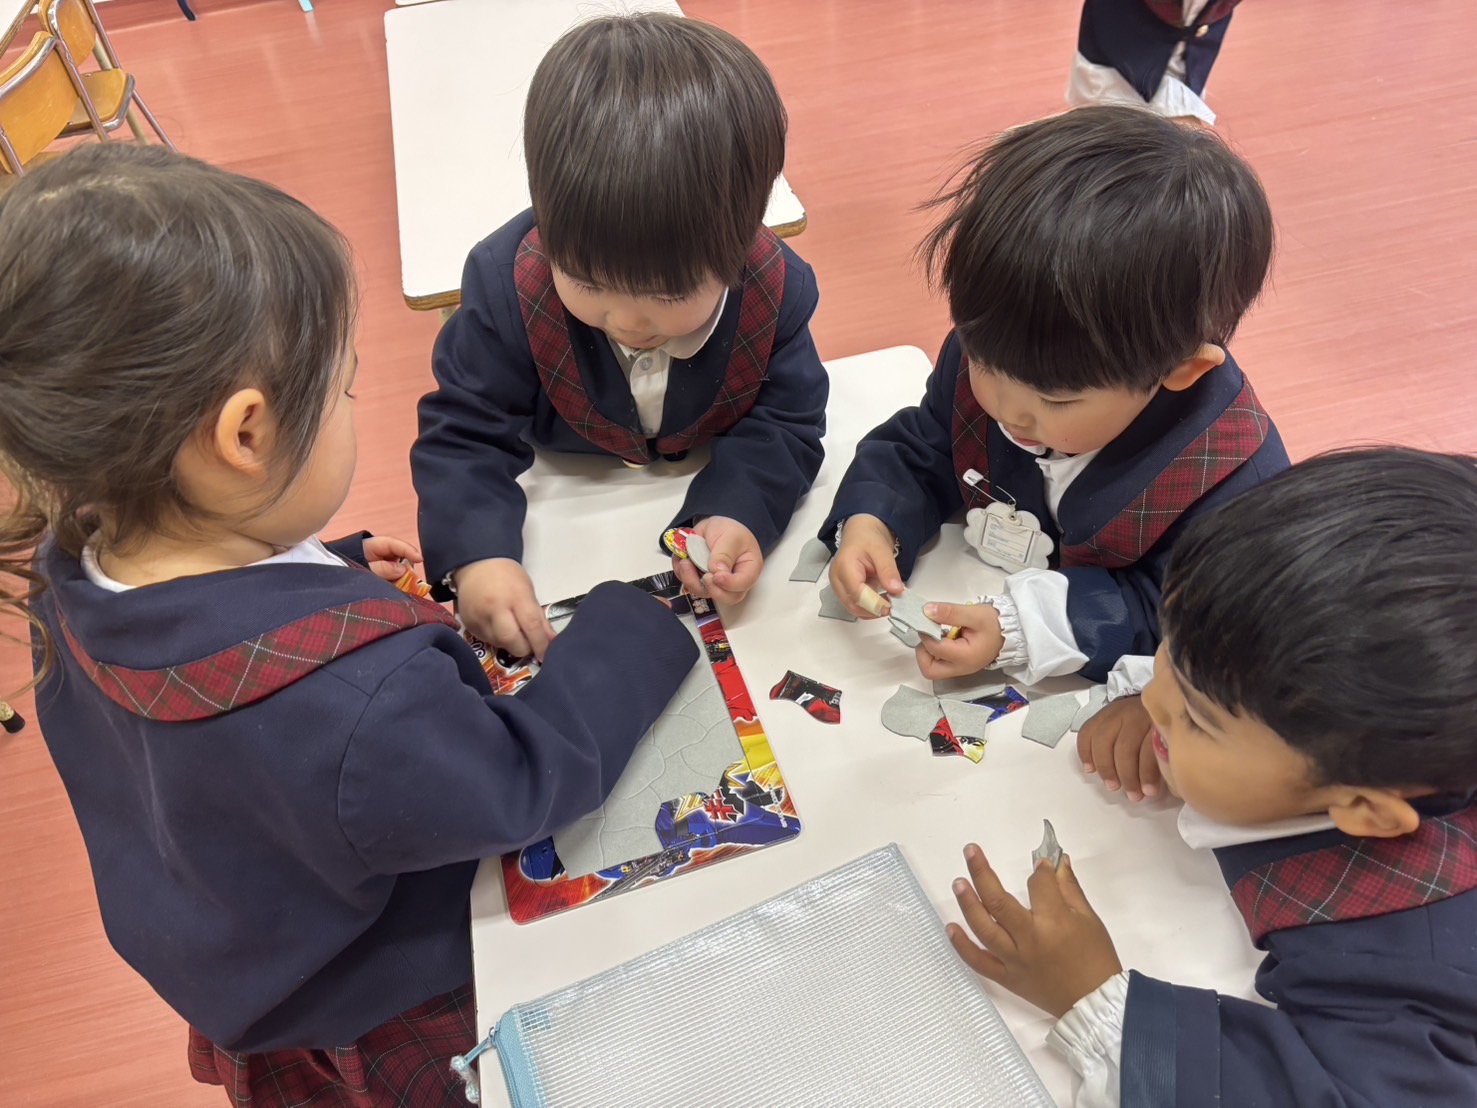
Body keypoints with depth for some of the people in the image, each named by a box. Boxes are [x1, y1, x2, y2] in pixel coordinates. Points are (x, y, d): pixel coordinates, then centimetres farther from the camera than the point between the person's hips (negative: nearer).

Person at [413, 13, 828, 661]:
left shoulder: (775, 289, -26)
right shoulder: (508, 282, -29)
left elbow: (784, 423, -18)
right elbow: (466, 431, -23)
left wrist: (737, 513, -39)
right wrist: (476, 553, -42)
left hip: (707, 491, 2)